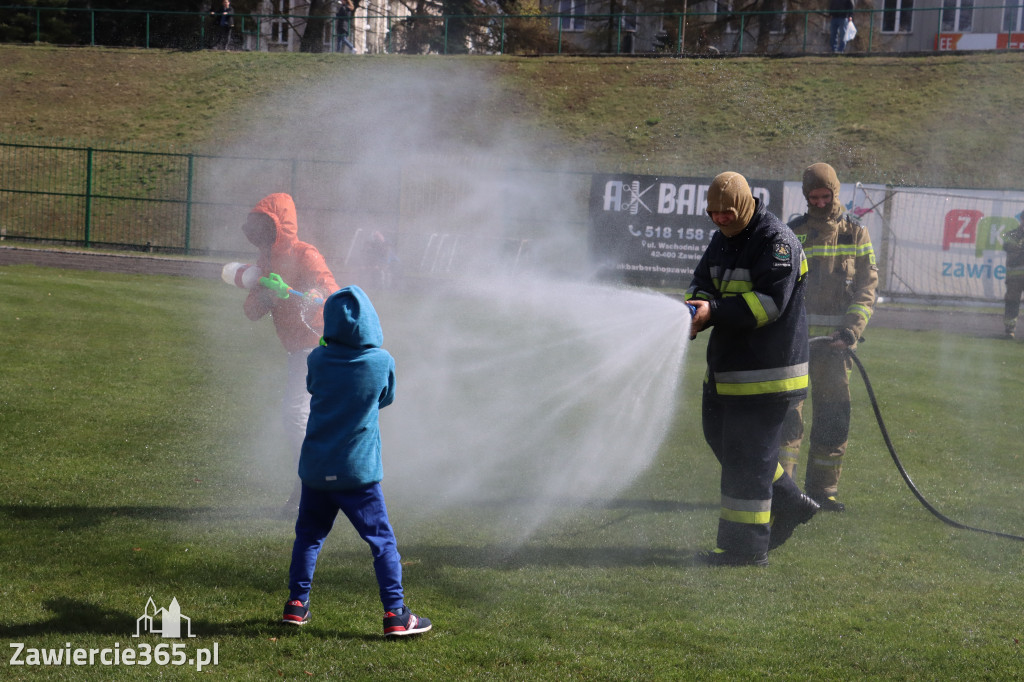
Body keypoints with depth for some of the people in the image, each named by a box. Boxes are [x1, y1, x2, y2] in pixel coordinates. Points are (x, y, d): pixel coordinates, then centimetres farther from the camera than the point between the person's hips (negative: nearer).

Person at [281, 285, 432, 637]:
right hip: (358, 472, -2)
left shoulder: (318, 359, -6)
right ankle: (395, 614, 2)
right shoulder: (382, 361, -10)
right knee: (382, 541, 5)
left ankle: (296, 603, 19)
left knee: (308, 535, 18)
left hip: (316, 468, 2)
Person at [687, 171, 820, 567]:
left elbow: (769, 302, -23)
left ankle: (746, 546, 0)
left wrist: (715, 311, -27)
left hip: (766, 367, -10)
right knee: (720, 435, 18)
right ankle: (788, 505, 31)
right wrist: (695, 312, -10)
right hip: (727, 364, 10)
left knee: (747, 452, -7)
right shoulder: (722, 240, 14)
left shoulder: (777, 241, -15)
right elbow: (702, 284, 12)